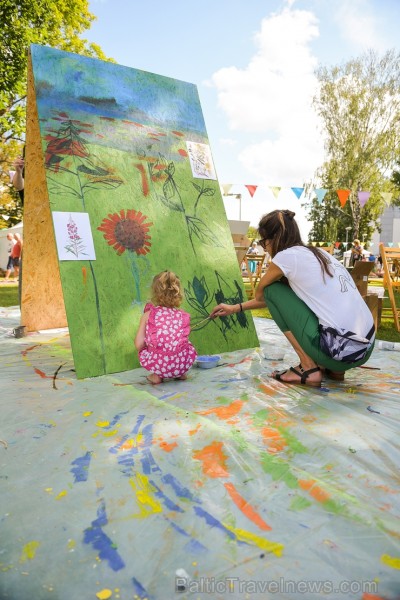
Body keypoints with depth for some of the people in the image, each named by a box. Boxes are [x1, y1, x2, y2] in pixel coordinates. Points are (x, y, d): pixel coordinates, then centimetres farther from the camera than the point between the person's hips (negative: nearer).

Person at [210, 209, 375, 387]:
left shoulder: (287, 255, -7)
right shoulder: (319, 254, 18)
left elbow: (260, 295, 10)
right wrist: (236, 308, 33)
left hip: (339, 351, -8)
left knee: (273, 290, 5)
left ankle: (309, 369, 4)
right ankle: (332, 369, 19)